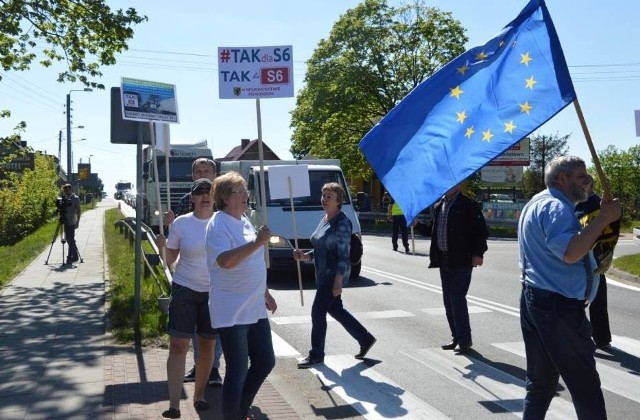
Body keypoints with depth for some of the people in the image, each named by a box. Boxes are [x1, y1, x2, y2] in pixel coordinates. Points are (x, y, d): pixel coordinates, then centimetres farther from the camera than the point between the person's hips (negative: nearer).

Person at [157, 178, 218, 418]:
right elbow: (170, 260, 3)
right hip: (184, 290, -1)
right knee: (178, 346, -6)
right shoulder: (181, 223, -4)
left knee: (207, 345, 11)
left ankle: (199, 395, 27)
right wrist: (163, 246, -17)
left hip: (214, 292, 1)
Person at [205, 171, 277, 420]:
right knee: (238, 372, -1)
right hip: (231, 312, -9)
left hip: (254, 308, 9)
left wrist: (265, 293, 21)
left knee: (265, 362, 15)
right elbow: (225, 261, -30)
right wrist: (257, 242, -35)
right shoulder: (219, 225, -14)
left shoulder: (245, 221, 12)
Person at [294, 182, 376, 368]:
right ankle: (365, 339, 31)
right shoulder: (324, 219, 11)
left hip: (334, 275, -9)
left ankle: (316, 355, 12)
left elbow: (343, 254, -19)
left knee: (317, 312, -3)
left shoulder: (342, 222, -15)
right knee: (335, 310, 17)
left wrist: (338, 281, -23)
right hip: (323, 274, 9)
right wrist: (305, 256, 1)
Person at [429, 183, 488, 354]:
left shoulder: (468, 205, -7)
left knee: (457, 298, -10)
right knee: (448, 300, 10)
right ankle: (456, 337, 20)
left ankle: (464, 340, 0)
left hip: (461, 260, -7)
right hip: (444, 260, 8)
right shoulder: (438, 206, 15)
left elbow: (481, 230, -10)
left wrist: (478, 253, -16)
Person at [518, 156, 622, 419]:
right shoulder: (555, 206, -14)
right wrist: (604, 218, -23)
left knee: (540, 381, 14)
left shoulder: (537, 203, 20)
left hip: (534, 299, 10)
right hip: (558, 306, -10)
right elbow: (570, 252, -29)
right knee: (585, 384, -1)